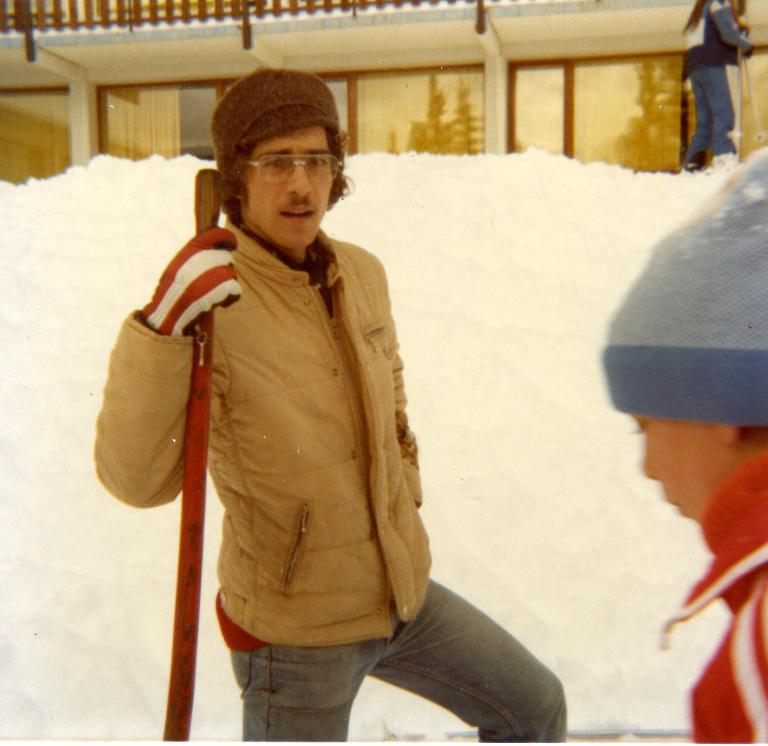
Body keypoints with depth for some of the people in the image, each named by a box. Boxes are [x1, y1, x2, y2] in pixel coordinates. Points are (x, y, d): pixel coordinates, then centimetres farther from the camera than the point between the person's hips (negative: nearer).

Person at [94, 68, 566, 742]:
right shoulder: (207, 303, -23)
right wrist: (162, 330, -45)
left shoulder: (363, 273, -2)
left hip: (401, 593, 6)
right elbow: (137, 478, -33)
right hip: (295, 629, -6)